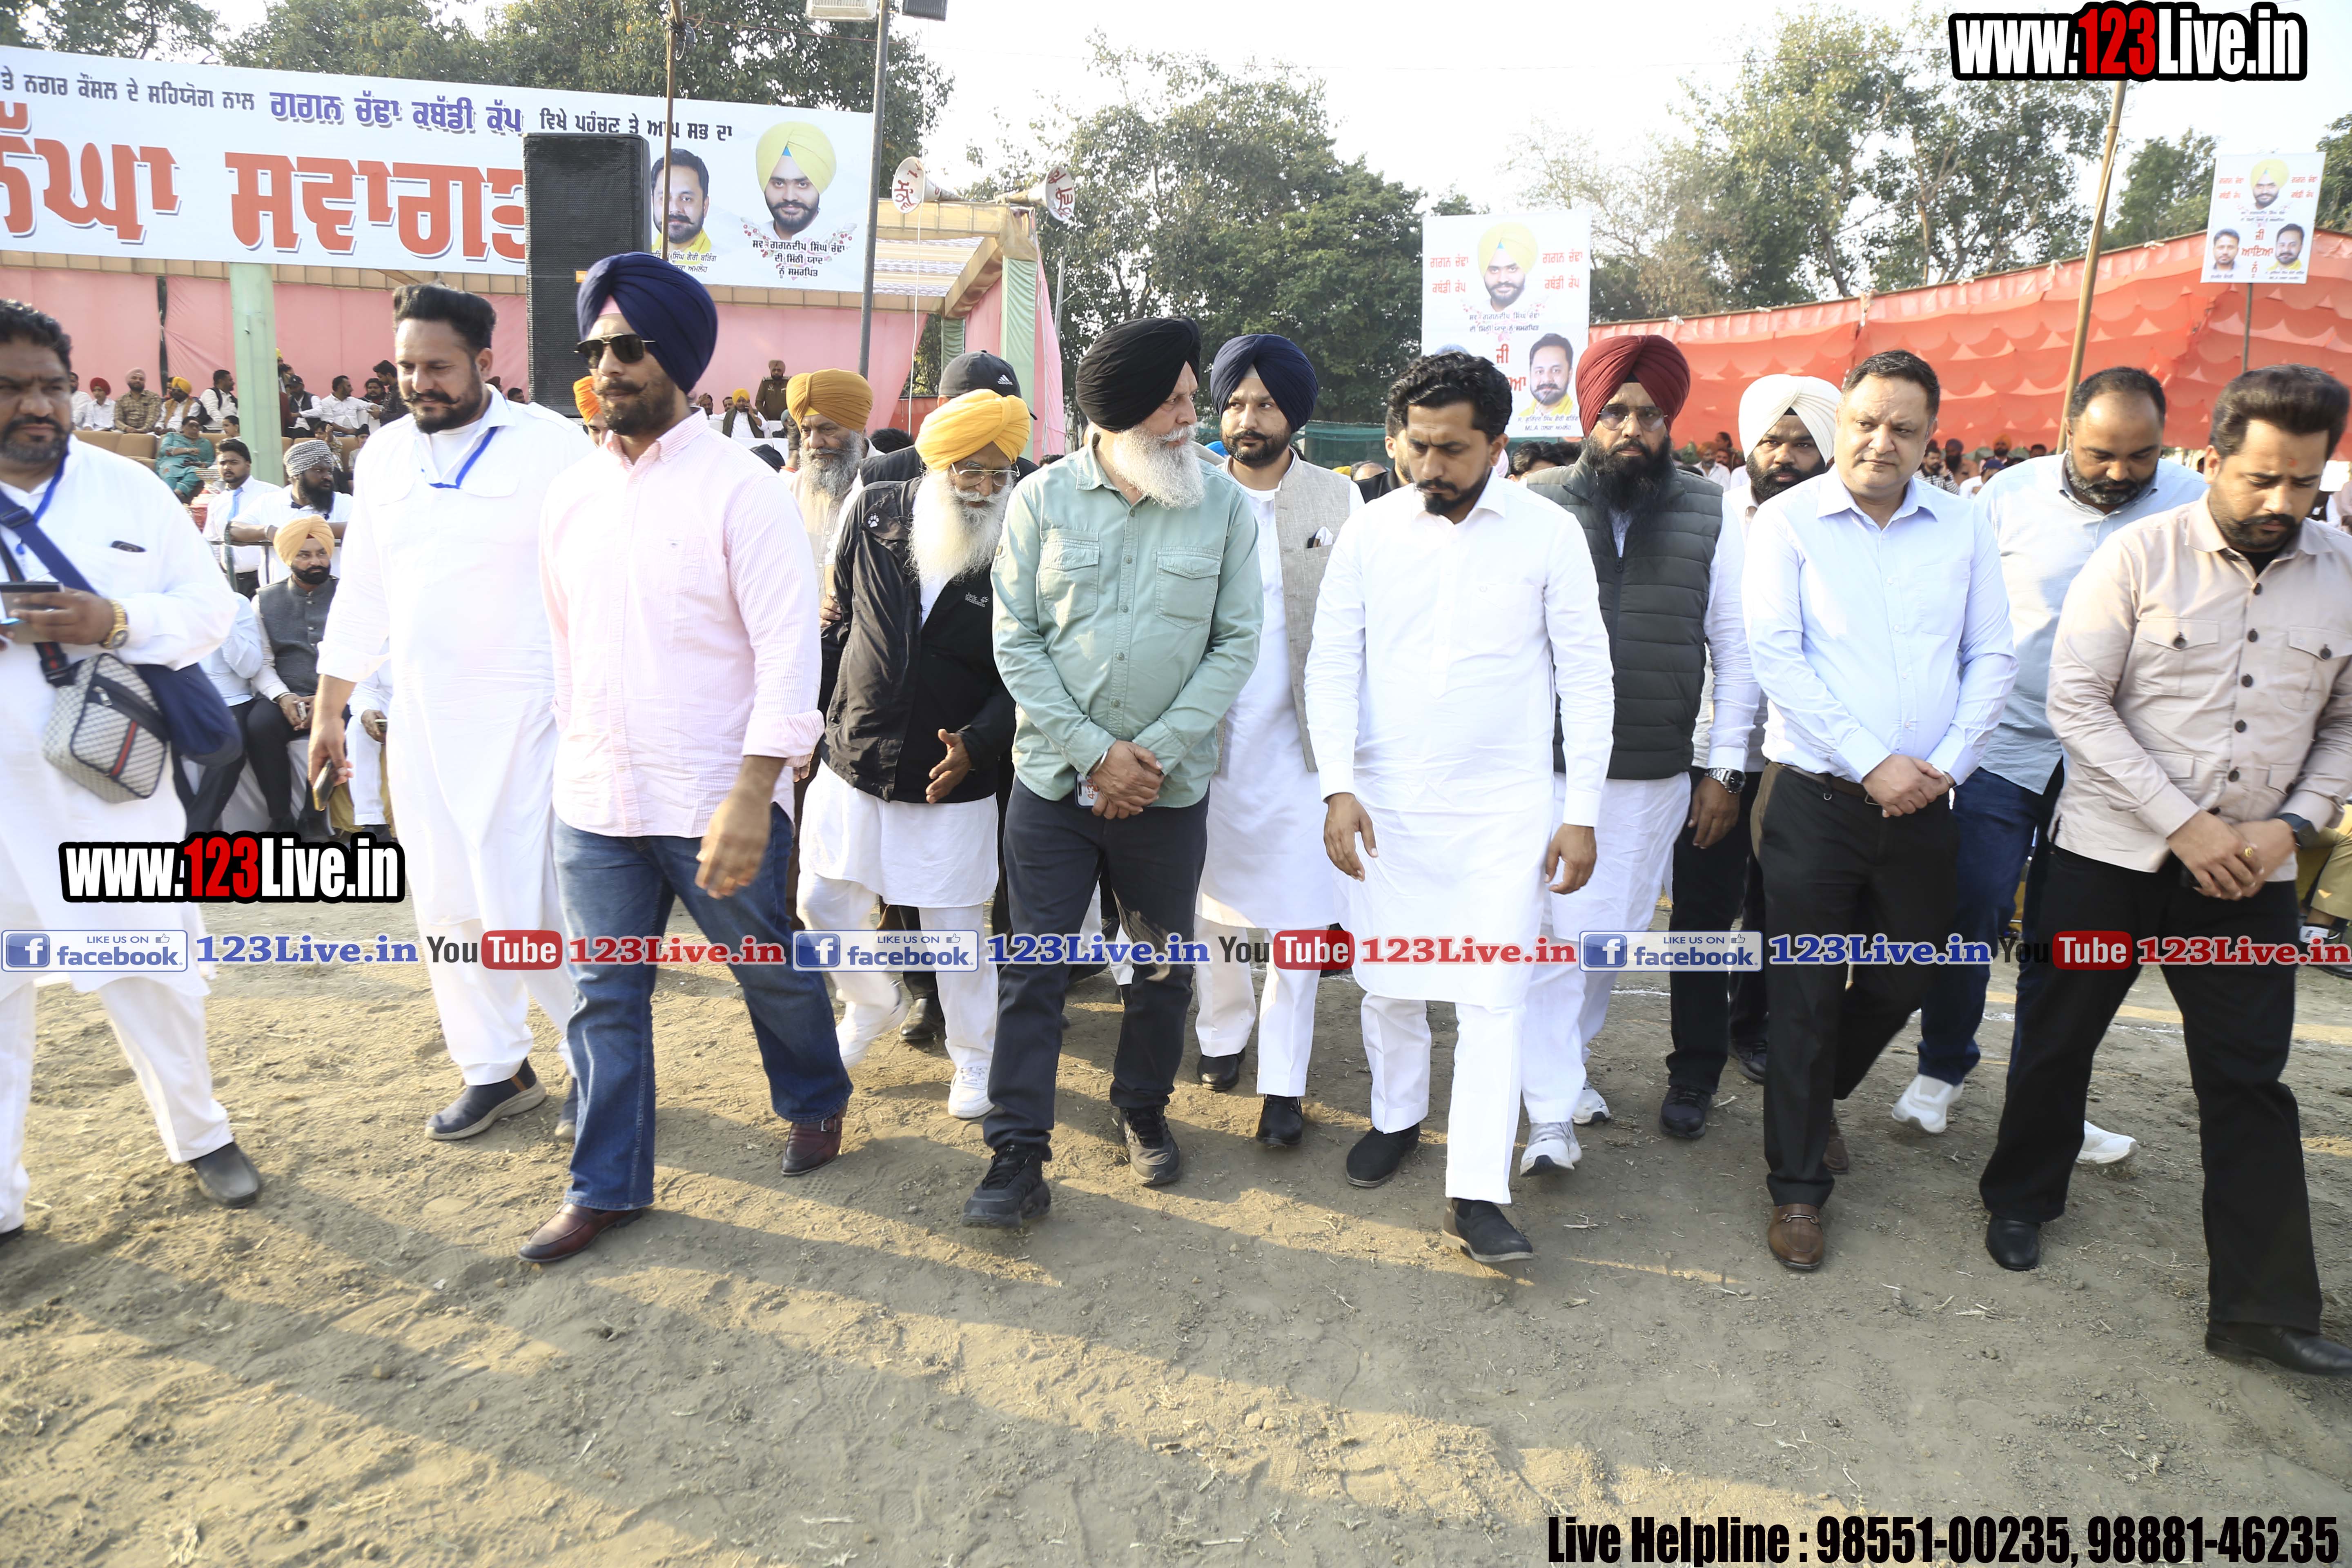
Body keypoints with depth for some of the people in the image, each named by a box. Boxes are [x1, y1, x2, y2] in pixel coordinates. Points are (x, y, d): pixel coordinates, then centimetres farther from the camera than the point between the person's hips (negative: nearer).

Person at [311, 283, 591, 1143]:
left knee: (523, 909, -9)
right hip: (420, 720, 6)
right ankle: (495, 1068, 26)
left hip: (524, 717, -6)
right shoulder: (382, 454, 10)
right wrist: (328, 713, 16)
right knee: (447, 906, 11)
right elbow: (361, 593, 16)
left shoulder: (549, 447, -8)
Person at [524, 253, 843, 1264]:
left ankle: (816, 1102, 40)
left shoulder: (742, 489, -11)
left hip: (718, 801, -5)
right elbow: (564, 639, 16)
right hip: (593, 801, 5)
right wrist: (579, 750, 15)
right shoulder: (570, 494, 7)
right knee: (605, 996, 11)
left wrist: (751, 799, -21)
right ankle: (606, 1186, 26)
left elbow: (788, 652, -16)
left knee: (770, 972, 13)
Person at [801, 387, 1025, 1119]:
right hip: (853, 761, 4)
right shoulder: (877, 512, -2)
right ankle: (875, 1005, 41)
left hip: (952, 781, -3)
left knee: (956, 926, 7)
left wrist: (976, 743, -25)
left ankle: (977, 1058, 29)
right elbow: (840, 612, 12)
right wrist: (810, 706, 13)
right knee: (825, 905, 12)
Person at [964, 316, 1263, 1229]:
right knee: (1033, 970, 2)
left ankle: (1144, 1109, 37)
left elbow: (1236, 643, -2)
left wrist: (1155, 751, -11)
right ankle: (1018, 1157, 12)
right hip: (1053, 777, -1)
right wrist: (1093, 749, -11)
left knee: (1164, 964, 14)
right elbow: (1016, 641, -3)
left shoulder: (1224, 505, -1)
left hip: (1169, 785, 1)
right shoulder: (1043, 498, -2)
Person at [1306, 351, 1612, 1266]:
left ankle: (1475, 1196, 5)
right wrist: (1337, 787, -9)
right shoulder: (1371, 531, 1)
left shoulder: (1548, 534, -3)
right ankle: (1397, 1116, 38)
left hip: (1506, 807, -2)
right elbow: (1332, 661, 1)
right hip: (1385, 803, 2)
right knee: (1388, 981, 13)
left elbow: (1586, 675, -1)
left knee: (1493, 996, -3)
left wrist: (1581, 812, -4)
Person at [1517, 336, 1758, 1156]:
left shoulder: (1711, 516, 4)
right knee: (1551, 933, -3)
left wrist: (1726, 767, 5)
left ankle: (1569, 1059, 36)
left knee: (1610, 934, 12)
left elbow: (1735, 650, 7)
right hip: (1547, 770, -2)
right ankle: (1552, 1114, 6)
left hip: (1656, 777, 2)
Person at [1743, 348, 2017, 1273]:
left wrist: (1946, 762, -9)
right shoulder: (1788, 521, -4)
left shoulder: (1962, 528, 5)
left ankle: (1823, 1093, 44)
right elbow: (1775, 657, -12)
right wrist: (1873, 762, -15)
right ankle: (1798, 1185, 17)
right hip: (1816, 800, -3)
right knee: (1806, 995, 3)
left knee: (1904, 980, 16)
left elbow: (1992, 659, 5)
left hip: (1922, 804, 4)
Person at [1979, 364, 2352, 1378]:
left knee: (2249, 1081, 5)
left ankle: (2263, 1307, 14)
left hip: (2251, 871, 2)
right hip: (2114, 851, -2)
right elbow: (2076, 702, -11)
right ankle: (2021, 1200, 34)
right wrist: (2184, 824, -15)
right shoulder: (2141, 557, -8)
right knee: (2057, 1039, 12)